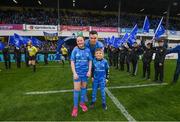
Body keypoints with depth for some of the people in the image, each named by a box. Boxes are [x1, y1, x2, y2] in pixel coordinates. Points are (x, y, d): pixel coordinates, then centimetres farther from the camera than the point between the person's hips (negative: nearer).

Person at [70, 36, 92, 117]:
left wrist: (89, 71, -6)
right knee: (76, 89, 2)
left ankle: (82, 103, 34)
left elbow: (90, 61, 3)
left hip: (85, 72, 2)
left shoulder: (87, 50, -1)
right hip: (77, 72, -2)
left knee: (83, 87, 15)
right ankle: (75, 107, 17)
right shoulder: (75, 50, -6)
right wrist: (74, 73, -12)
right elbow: (72, 62, -6)